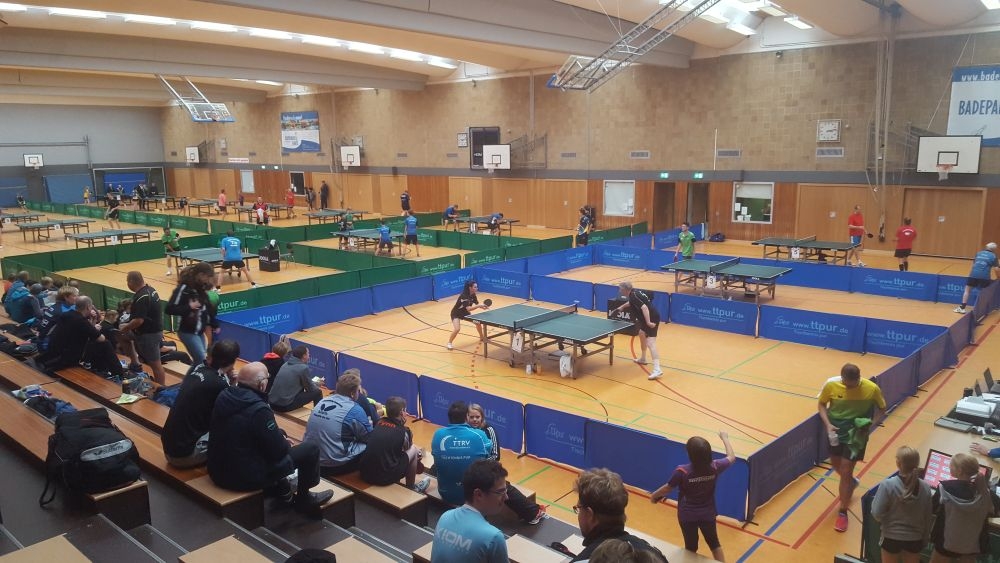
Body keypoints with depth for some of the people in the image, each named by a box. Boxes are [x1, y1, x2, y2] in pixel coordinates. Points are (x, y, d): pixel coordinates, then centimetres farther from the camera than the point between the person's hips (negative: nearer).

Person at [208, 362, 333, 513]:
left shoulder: (224, 396, -4)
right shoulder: (258, 409, -28)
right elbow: (279, 450, -19)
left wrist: (279, 436, 12)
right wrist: (286, 444, 4)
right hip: (246, 477, -8)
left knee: (278, 434, 28)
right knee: (310, 449, 0)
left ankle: (282, 490, 36)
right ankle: (303, 497, 21)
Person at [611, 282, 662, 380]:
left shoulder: (634, 295, -18)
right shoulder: (634, 292, 11)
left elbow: (644, 307, -30)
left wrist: (648, 322, -32)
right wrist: (622, 306, 42)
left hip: (651, 319, -11)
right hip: (649, 318, 11)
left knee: (650, 343, -19)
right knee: (642, 334, 31)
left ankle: (657, 370, -28)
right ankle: (642, 359, 48)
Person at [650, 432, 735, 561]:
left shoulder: (682, 472, -29)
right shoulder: (714, 467, -21)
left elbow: (667, 488, -12)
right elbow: (732, 457, 0)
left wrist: (654, 495, 8)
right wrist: (725, 438, 15)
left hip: (687, 516, -2)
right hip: (708, 514, 2)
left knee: (691, 548, 19)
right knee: (714, 543, 25)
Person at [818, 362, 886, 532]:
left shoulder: (871, 389, -20)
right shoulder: (831, 385, -18)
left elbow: (882, 409, -3)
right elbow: (822, 405, -2)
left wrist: (871, 425, -20)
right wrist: (828, 424, -17)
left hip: (857, 432, -2)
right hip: (836, 430, 3)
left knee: (846, 471, -2)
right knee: (837, 466, 20)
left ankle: (843, 512, 15)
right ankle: (851, 482, 56)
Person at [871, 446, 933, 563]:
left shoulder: (888, 485, -22)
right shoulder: (925, 488, -11)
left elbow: (877, 513, -20)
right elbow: (928, 517, 0)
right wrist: (924, 540, 14)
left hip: (892, 537, -3)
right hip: (914, 539, 3)